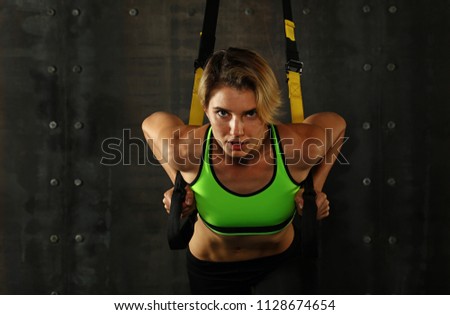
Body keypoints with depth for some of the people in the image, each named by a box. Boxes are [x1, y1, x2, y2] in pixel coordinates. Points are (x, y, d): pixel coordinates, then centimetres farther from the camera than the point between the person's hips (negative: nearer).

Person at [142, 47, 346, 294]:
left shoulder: (298, 146, -32)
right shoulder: (185, 149, -32)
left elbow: (336, 124, -7)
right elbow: (151, 123, -7)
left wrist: (316, 186, -10)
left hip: (279, 263, -1)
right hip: (211, 268, 1)